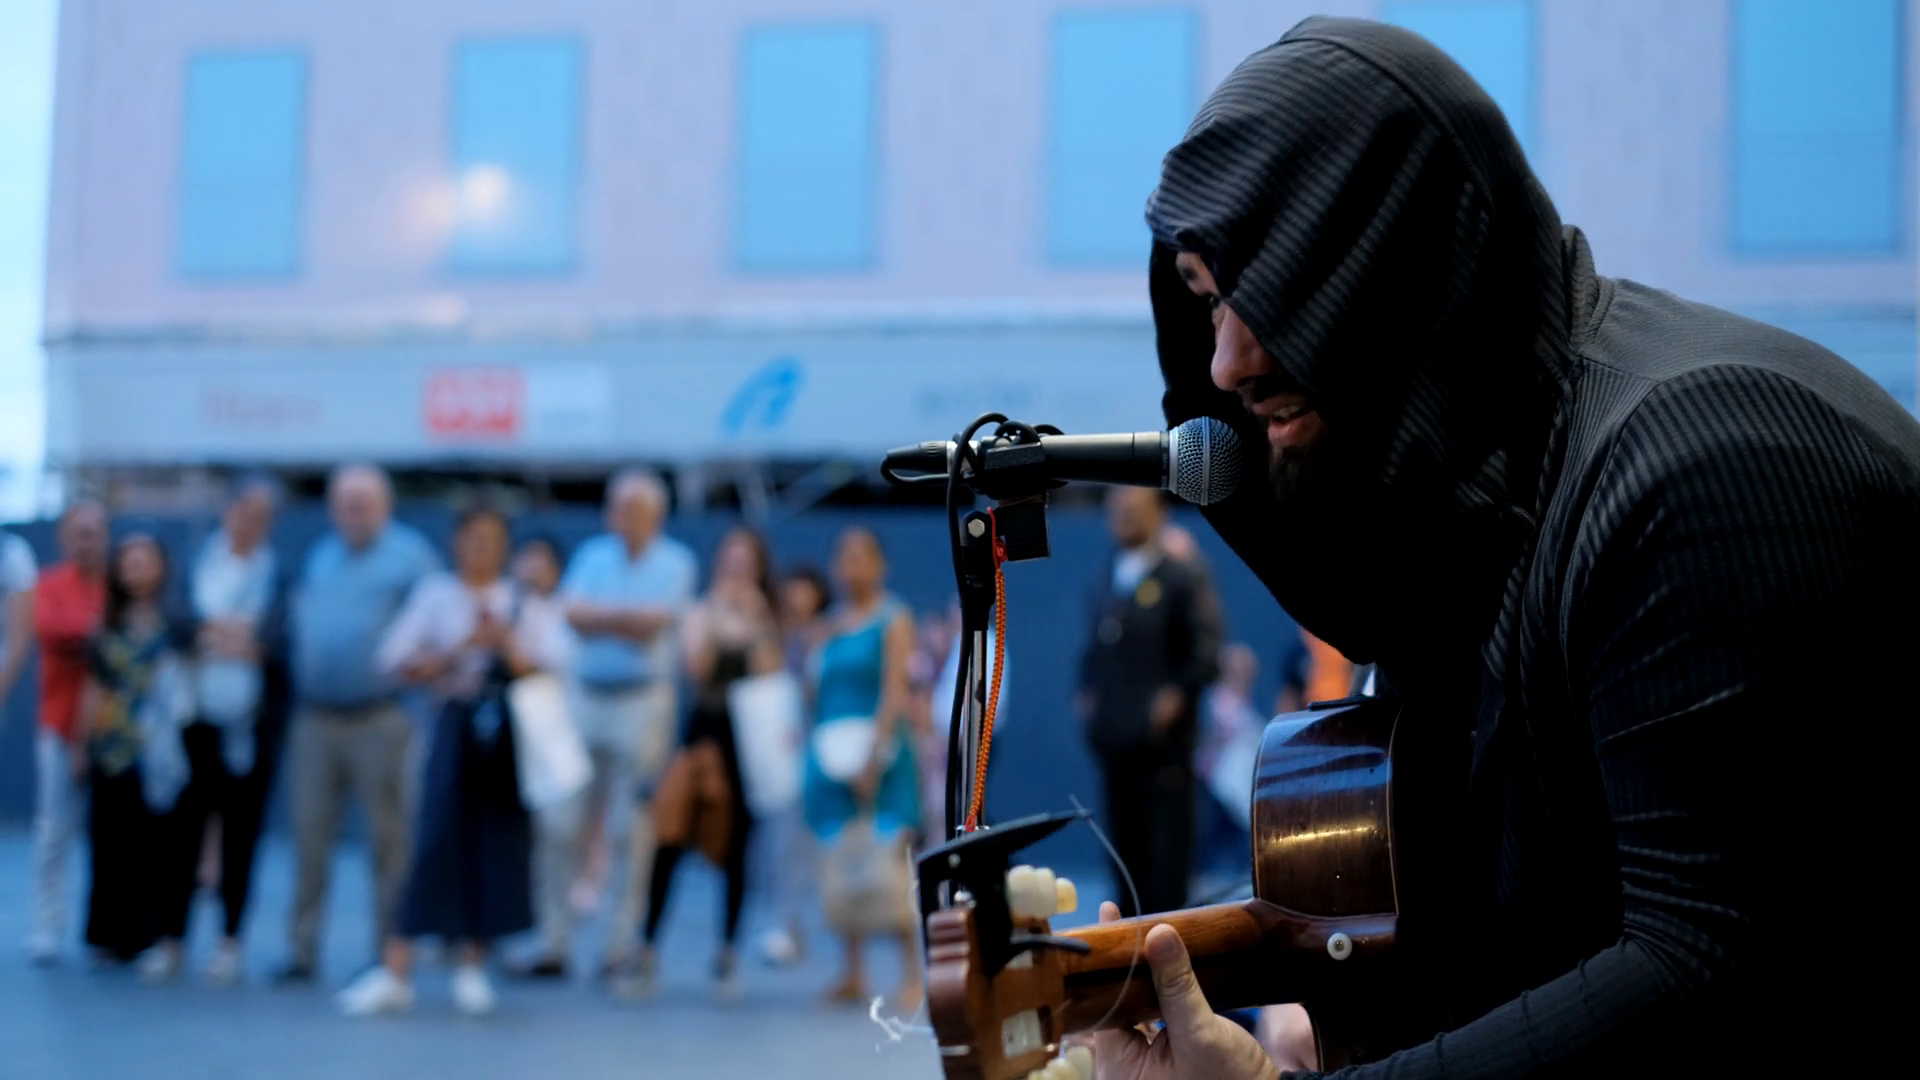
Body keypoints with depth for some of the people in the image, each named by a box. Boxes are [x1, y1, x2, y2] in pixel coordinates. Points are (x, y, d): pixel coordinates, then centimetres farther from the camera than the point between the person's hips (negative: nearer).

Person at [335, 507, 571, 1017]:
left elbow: (552, 664, -3)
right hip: (457, 725, -1)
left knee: (499, 842, 1)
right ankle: (395, 970, -5)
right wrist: (458, 652, -11)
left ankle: (472, 966, 13)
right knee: (437, 840, -7)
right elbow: (394, 659, -2)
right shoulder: (434, 595, 6)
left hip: (509, 730, 1)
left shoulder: (524, 603, 7)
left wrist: (504, 641, -16)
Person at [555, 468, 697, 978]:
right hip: (585, 694, 4)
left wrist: (599, 616, -6)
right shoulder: (592, 555, 12)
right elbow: (570, 614, -1)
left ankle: (623, 941, 3)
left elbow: (654, 623, -11)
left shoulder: (676, 563, 2)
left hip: (643, 700, -4)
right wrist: (628, 619, -11)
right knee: (571, 819, 4)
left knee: (634, 824, -3)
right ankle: (555, 934, 10)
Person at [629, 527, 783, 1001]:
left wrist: (756, 624, -12)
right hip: (704, 732, 0)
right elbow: (697, 667, -9)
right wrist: (718, 615, -12)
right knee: (669, 841, -9)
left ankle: (727, 953, 14)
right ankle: (648, 944, -5)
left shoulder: (766, 624, 7)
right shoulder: (701, 614, 6)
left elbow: (770, 676, -8)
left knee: (735, 850, 4)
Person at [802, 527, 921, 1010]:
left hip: (880, 756, -5)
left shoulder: (894, 620, 0)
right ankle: (852, 975, 11)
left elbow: (895, 693, -8)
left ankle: (911, 974, -4)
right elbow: (818, 687, 15)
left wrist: (873, 756, -16)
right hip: (832, 755, 5)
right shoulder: (831, 622, 16)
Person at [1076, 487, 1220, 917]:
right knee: (1125, 838, 8)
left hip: (1162, 736, -6)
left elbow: (1207, 648, -9)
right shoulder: (1106, 585, 16)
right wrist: (1086, 694, 8)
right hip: (1114, 736, 6)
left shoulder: (1180, 579, -2)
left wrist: (1178, 695, -16)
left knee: (1167, 842, -4)